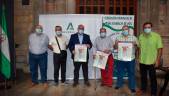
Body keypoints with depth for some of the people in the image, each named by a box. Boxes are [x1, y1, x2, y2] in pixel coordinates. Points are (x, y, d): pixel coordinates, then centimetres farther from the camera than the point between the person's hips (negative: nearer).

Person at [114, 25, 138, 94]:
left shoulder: (133, 38, 3)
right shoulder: (118, 38, 5)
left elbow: (137, 48, 3)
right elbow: (115, 47, 6)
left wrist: (135, 45, -18)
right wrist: (116, 43, -15)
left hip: (131, 59, -1)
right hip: (120, 58, 1)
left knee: (131, 73, 7)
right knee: (120, 73, 13)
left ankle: (132, 87, 20)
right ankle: (119, 84, 31)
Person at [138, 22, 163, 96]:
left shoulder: (157, 36, -12)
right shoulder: (141, 36, 1)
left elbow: (160, 49, -11)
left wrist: (157, 60, -13)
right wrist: (139, 57, 8)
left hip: (152, 62, -4)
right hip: (142, 61, 4)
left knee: (152, 78, 7)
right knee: (143, 76, 17)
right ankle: (143, 89, 36)